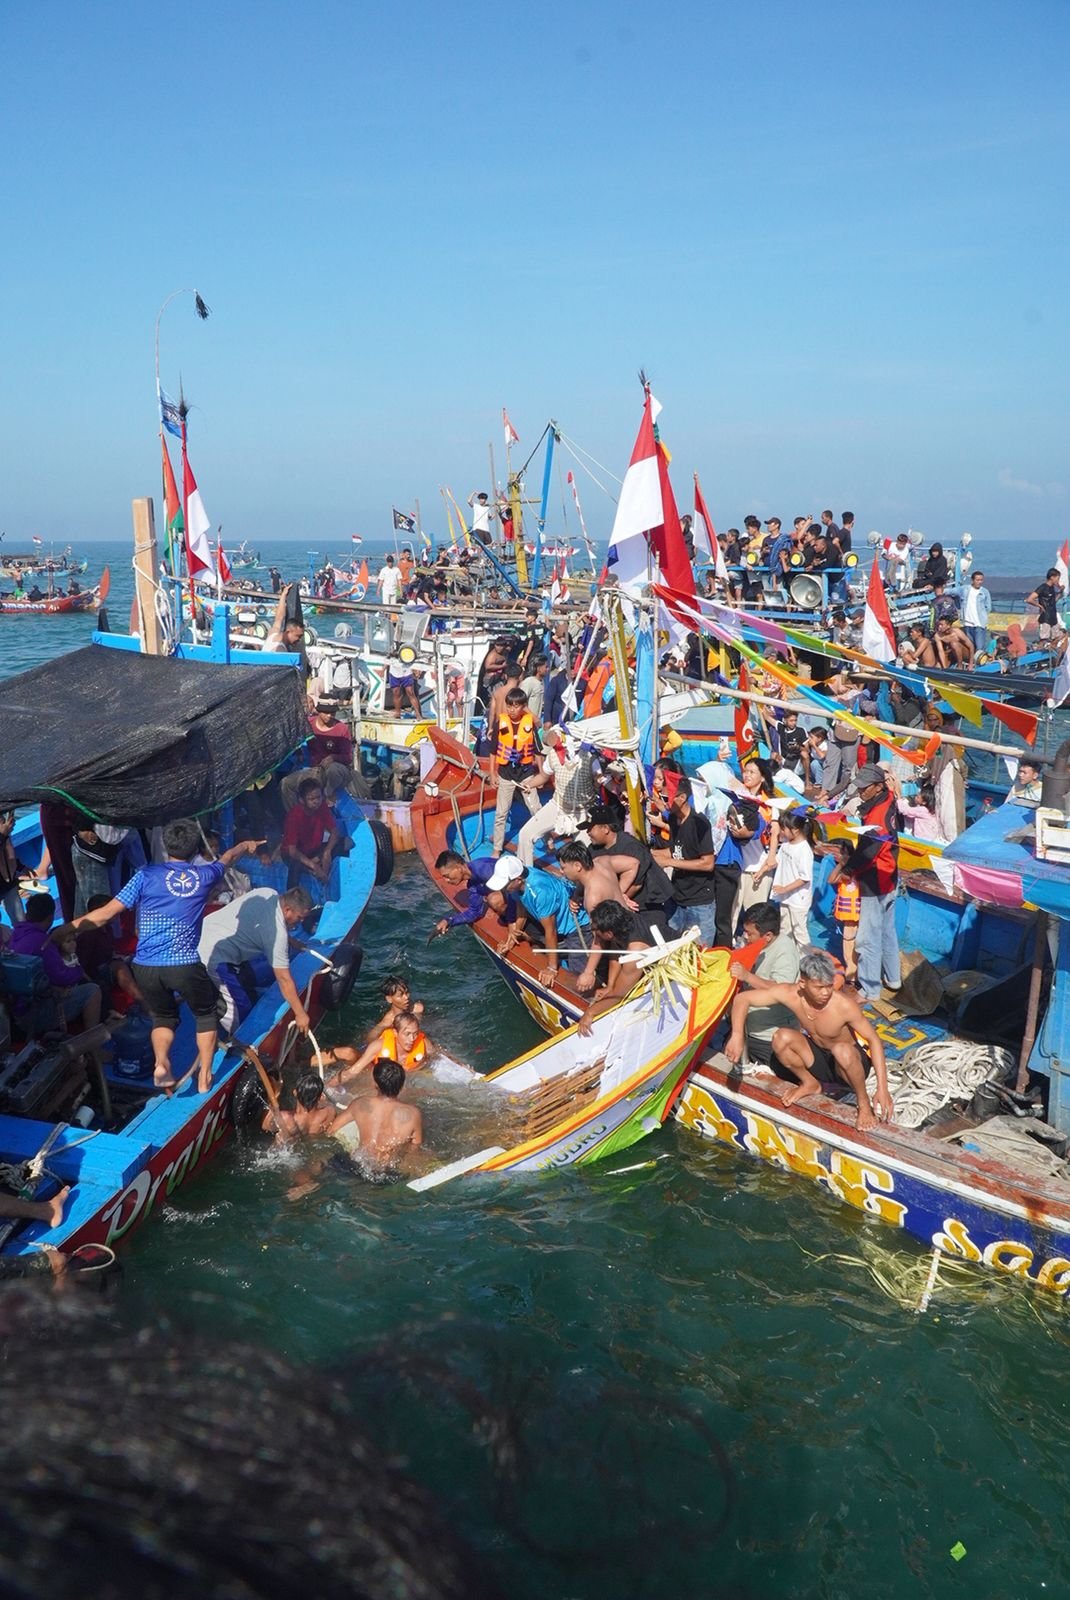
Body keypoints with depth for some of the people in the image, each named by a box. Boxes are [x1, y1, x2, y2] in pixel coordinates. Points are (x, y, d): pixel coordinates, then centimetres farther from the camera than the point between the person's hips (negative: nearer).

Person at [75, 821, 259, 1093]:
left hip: (145, 967, 1)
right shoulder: (204, 876, 8)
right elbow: (227, 857, 32)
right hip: (186, 966, -1)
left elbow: (107, 912, -2)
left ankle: (161, 1062, 1)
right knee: (206, 1014, 25)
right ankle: (205, 1076, 19)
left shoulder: (147, 874, 2)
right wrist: (246, 845, 53)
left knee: (163, 1017, 26)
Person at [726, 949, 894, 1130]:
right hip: (817, 1057, 4)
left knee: (841, 1050, -39)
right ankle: (810, 1084, 6)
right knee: (781, 1038, -23)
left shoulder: (844, 1005, -30)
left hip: (849, 1060, -4)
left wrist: (882, 1088, -27)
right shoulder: (790, 994, -22)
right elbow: (742, 998, -16)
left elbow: (873, 1039, -21)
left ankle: (864, 1103, -10)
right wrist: (737, 1036, -32)